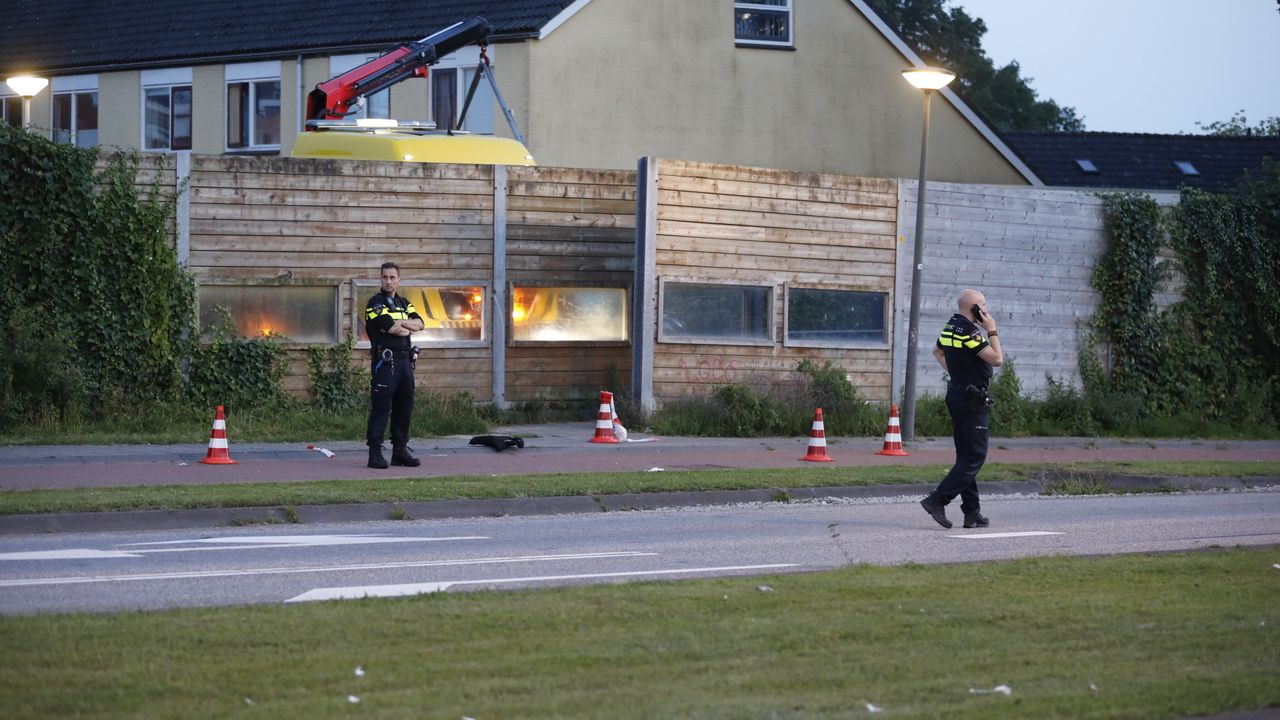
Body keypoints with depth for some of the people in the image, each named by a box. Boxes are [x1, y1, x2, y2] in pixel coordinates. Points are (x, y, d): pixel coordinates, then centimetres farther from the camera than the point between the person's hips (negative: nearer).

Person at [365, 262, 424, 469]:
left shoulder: (404, 304, 18)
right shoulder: (375, 304, -4)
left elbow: (419, 323, 3)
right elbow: (392, 329, -16)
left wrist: (401, 323, -13)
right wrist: (408, 328, 2)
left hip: (405, 361, 7)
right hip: (385, 361, -7)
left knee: (404, 407, 9)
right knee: (381, 407, -8)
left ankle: (400, 450, 16)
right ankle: (375, 452, -8)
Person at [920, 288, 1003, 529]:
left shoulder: (950, 327, 11)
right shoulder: (968, 331, -19)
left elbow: (937, 351, 30)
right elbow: (997, 359, -19)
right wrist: (992, 331, -10)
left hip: (957, 394, 10)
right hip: (971, 400, -10)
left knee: (967, 456, 11)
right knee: (974, 457, -8)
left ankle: (972, 513, 12)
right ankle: (937, 500, -13)